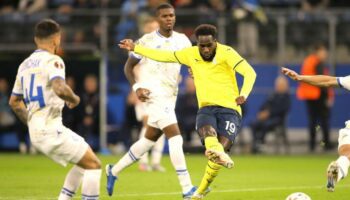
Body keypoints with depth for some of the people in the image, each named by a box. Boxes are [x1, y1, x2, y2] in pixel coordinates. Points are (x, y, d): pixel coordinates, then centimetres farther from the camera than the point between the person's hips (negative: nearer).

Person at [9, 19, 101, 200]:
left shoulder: (25, 65, 16)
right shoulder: (52, 60, -10)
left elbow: (14, 101, 24)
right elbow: (60, 89, -29)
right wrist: (74, 99, -9)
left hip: (35, 132, 9)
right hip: (51, 129, -9)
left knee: (83, 163, 20)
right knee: (93, 165, -4)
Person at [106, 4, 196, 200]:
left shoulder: (182, 40, 8)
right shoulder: (147, 41, -6)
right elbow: (129, 66, 2)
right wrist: (137, 87, -13)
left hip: (171, 95, 7)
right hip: (155, 93, -7)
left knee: (151, 139, 16)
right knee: (175, 137, -16)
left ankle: (114, 170, 34)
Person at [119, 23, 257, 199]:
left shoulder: (226, 53, -6)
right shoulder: (191, 54, 8)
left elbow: (250, 73, -17)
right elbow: (164, 56, 19)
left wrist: (243, 94, -36)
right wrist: (135, 48, 21)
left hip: (229, 108, -3)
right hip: (206, 108, 3)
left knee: (222, 147, -21)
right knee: (207, 130, -33)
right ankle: (218, 154, -68)